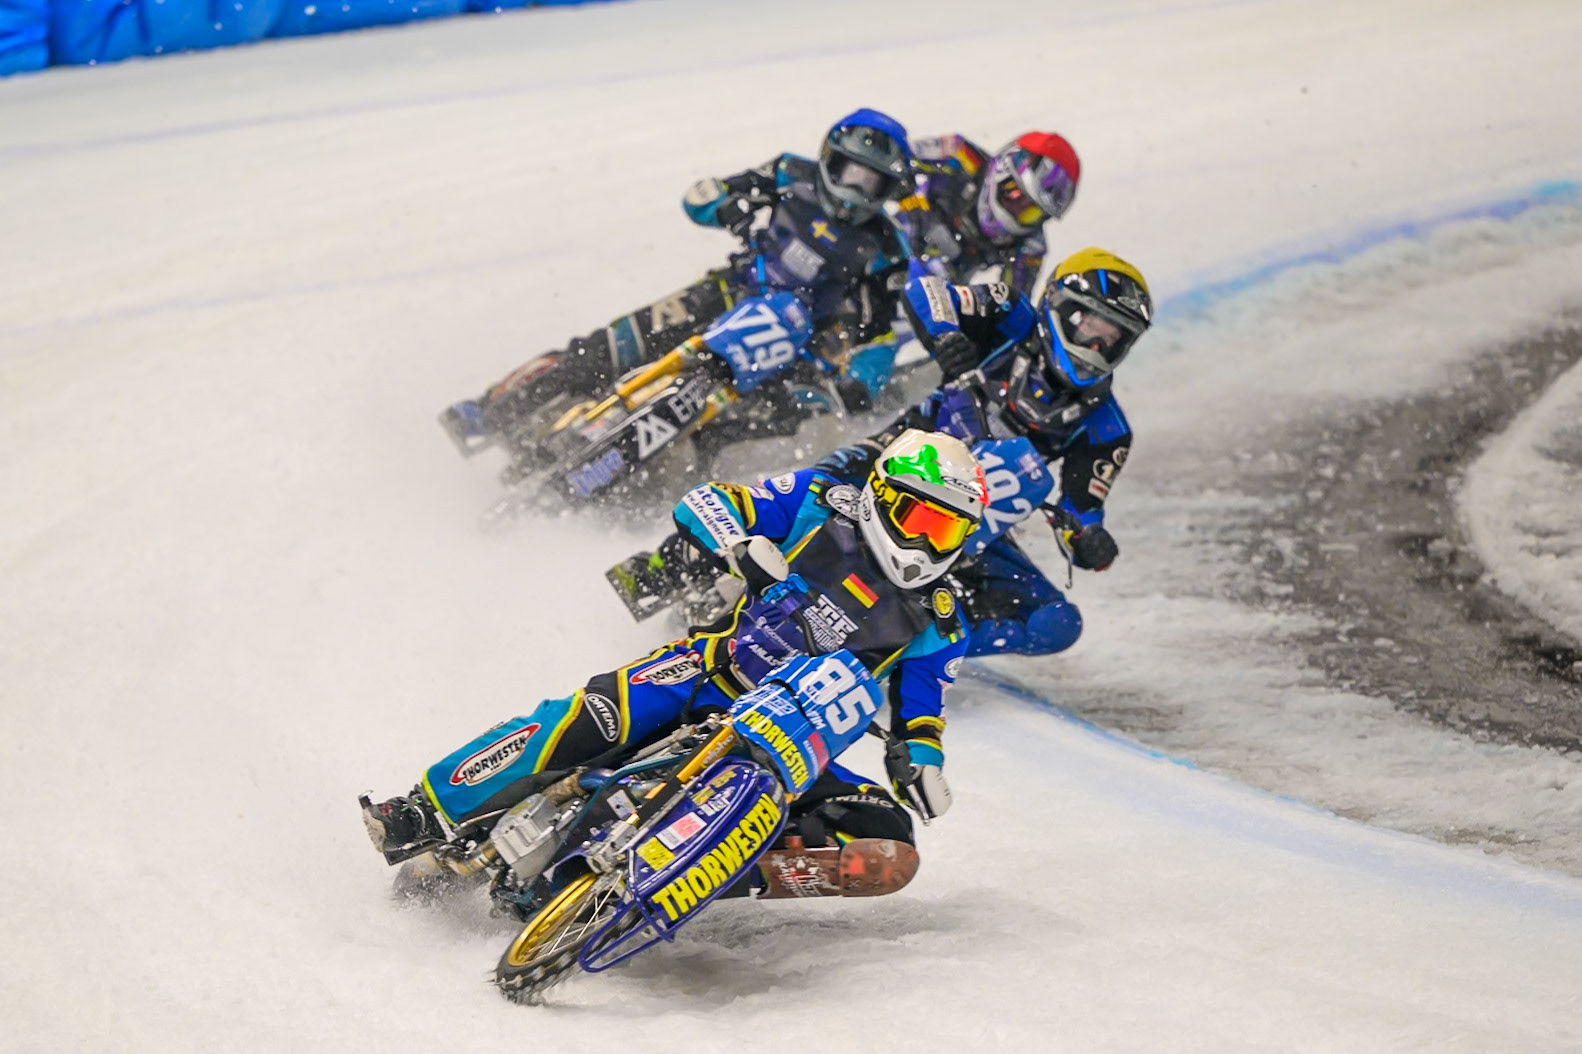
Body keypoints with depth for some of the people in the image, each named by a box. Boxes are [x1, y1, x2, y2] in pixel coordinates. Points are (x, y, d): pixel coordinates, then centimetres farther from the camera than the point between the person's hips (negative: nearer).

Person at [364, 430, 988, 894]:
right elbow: (703, 503, -2)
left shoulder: (937, 628, 7)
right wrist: (739, 545, -24)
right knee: (601, 713, -30)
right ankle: (427, 814, -23)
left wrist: (922, 762, -9)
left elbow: (921, 712, 14)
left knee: (884, 834, -21)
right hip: (711, 675, -2)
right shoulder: (824, 505, 2)